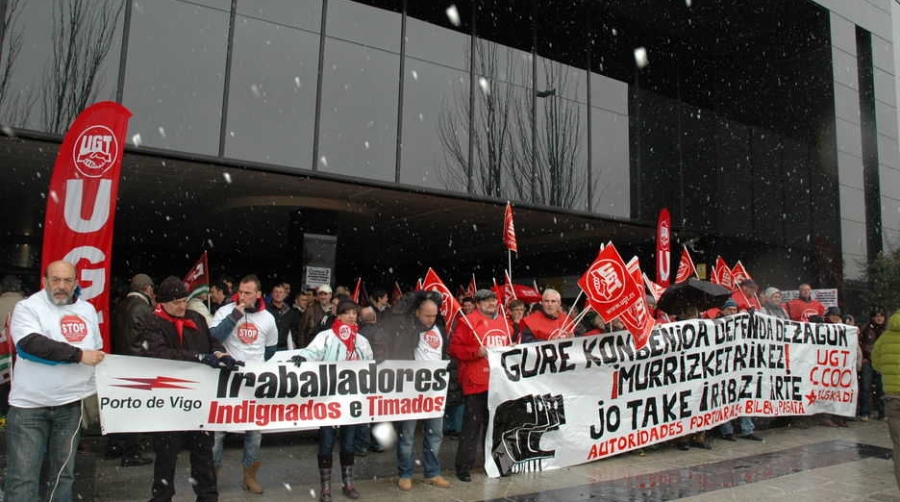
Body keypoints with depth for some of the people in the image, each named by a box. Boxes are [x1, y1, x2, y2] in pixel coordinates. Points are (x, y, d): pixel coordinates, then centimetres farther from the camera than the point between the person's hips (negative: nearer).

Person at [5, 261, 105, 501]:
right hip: (29, 404, -4)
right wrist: (79, 355, -25)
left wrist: (99, 390, 16)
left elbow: (97, 349, 20)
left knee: (63, 473, 13)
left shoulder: (87, 310, 10)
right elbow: (32, 343, -23)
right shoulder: (28, 307, -6)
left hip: (70, 403, 5)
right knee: (23, 476, -2)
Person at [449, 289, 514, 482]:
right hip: (476, 382, -6)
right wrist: (476, 352, -21)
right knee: (473, 424, -3)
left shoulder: (503, 322, 14)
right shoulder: (467, 322, -7)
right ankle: (464, 466, 7)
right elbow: (454, 348, -10)